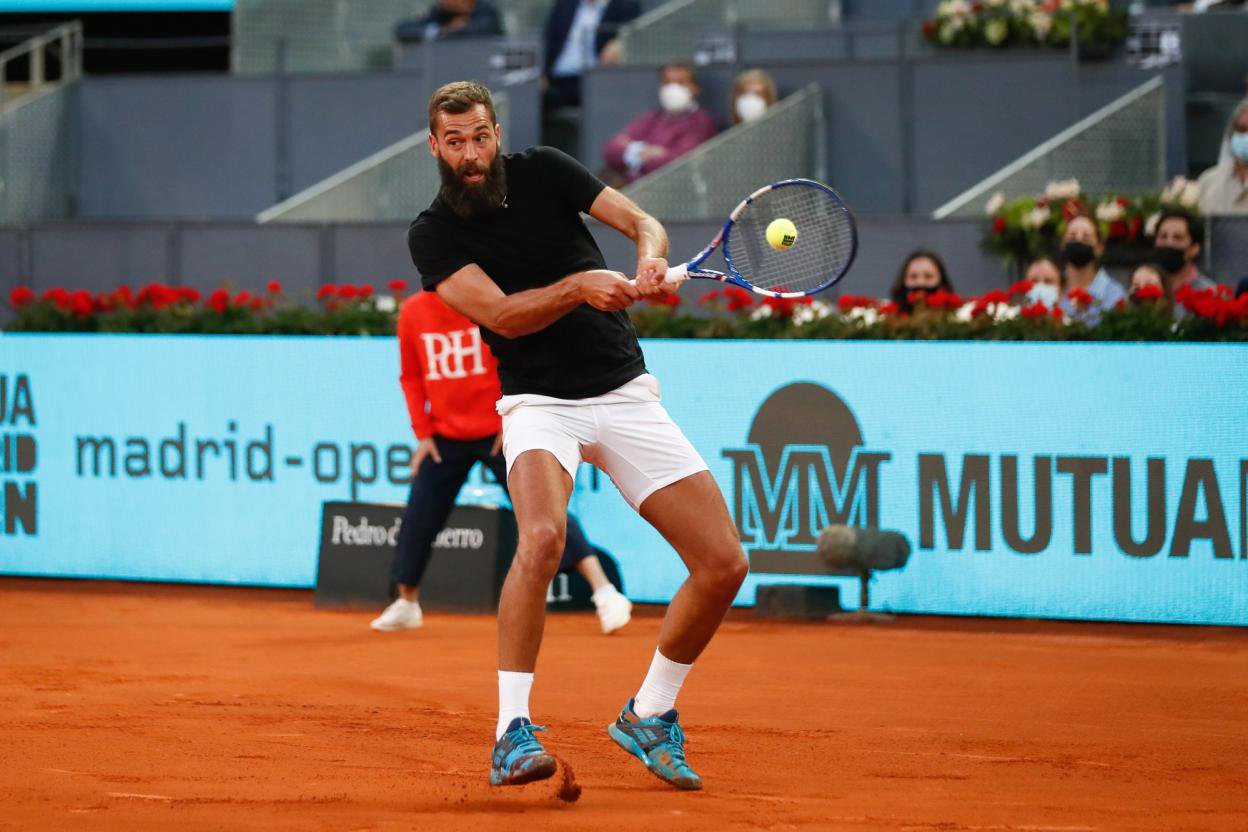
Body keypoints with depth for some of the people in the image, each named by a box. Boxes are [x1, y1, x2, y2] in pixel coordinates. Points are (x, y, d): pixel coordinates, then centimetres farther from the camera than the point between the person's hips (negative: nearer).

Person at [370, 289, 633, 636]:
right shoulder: (413, 313, 0)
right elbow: (411, 377, 9)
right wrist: (423, 432, 3)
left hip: (499, 434, -3)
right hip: (445, 437, 3)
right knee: (418, 520, 4)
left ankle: (604, 593, -11)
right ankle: (406, 604, 25)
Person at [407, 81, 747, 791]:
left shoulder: (543, 172, 4)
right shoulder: (433, 235, -4)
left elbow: (643, 223, 1)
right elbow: (501, 314, -16)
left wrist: (650, 261, -22)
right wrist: (579, 286, -31)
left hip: (627, 395, 4)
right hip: (540, 405, -4)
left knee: (725, 564, -5)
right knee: (542, 534, -35)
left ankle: (650, 715, 15)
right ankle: (514, 732, -27)